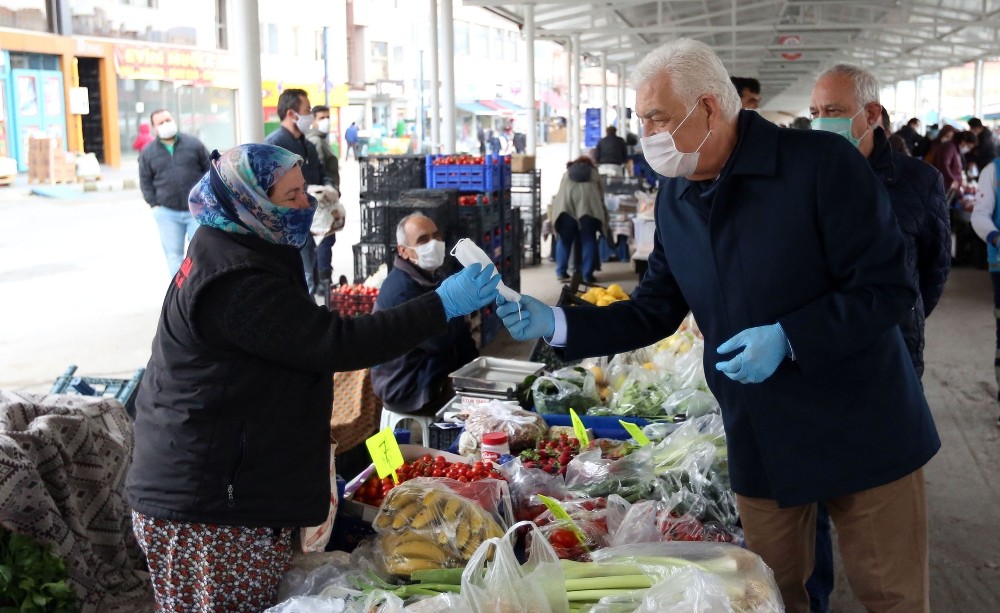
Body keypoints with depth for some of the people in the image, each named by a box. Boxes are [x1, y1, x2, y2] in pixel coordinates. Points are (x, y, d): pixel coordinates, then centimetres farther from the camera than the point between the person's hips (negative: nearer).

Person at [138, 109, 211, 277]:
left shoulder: (193, 144, 3)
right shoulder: (147, 152, 5)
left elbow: (210, 170, 7)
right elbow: (145, 181, 10)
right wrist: (154, 205, 1)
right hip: (167, 213, 1)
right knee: (173, 255, 4)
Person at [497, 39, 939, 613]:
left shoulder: (821, 163, -17)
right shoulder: (674, 198, 3)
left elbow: (889, 288, -17)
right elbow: (654, 312, 7)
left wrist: (786, 339, -27)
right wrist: (555, 323, -4)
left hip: (863, 434, -4)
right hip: (760, 444, 5)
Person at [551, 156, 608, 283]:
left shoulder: (567, 173, 33)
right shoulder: (595, 174, 30)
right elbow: (601, 195, 24)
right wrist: (601, 211, 36)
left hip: (565, 204, 1)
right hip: (587, 203, -1)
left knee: (564, 239, 9)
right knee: (588, 240, 2)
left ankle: (561, 272, 7)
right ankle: (587, 275, -1)